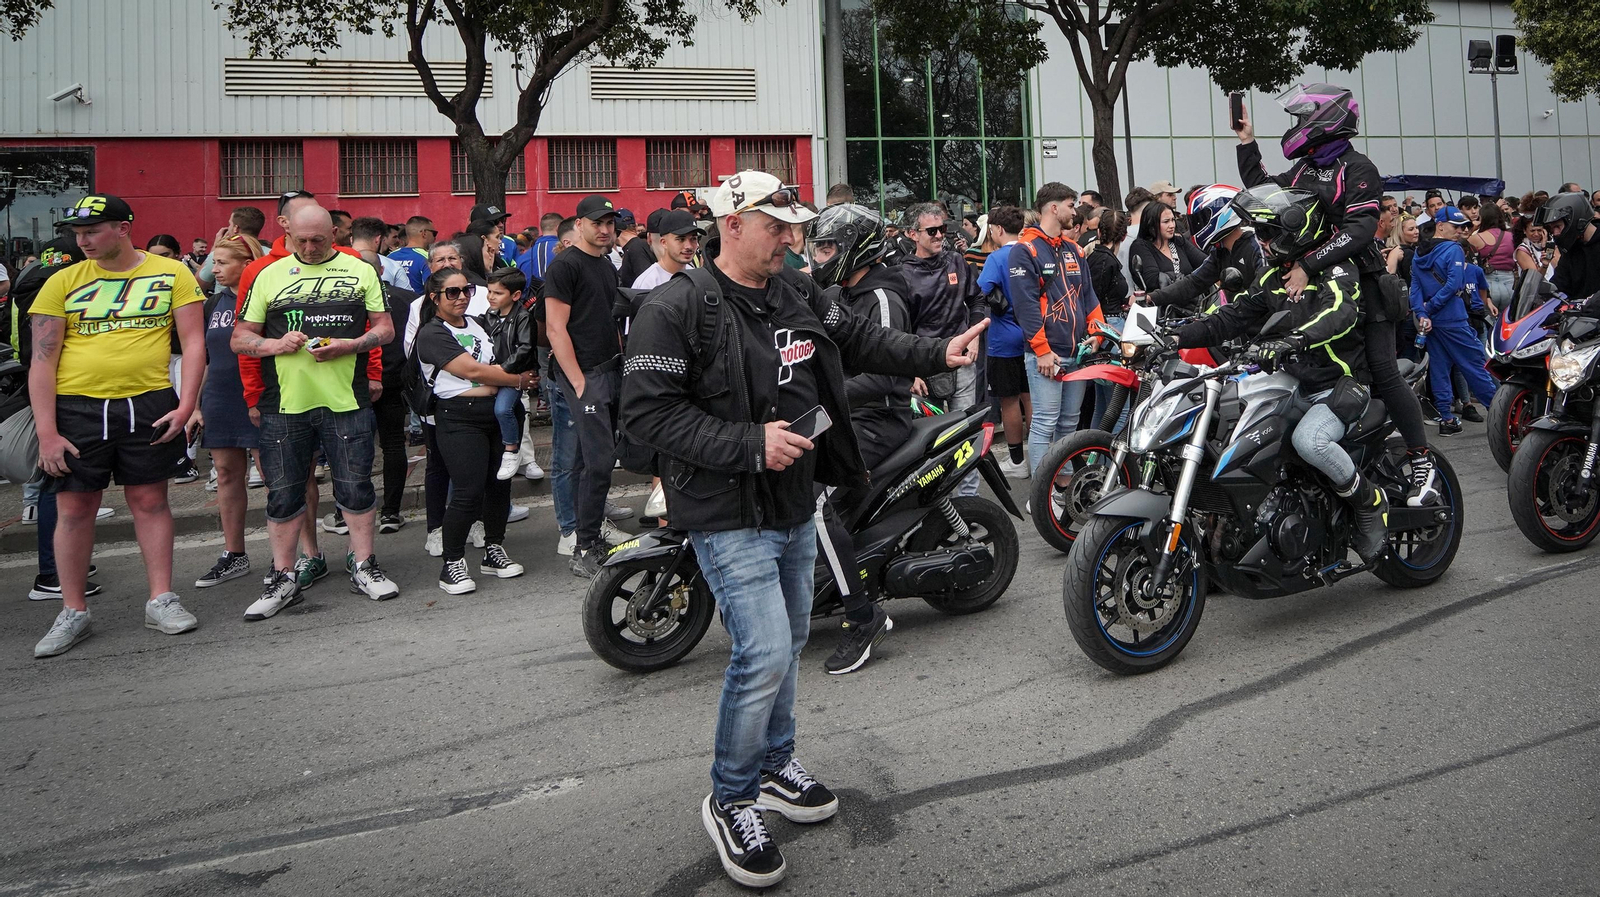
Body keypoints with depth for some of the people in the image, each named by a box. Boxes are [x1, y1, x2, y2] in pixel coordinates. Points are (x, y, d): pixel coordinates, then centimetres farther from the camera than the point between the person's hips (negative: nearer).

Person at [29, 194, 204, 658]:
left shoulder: (172, 273, 2)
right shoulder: (62, 283, 3)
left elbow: (193, 341, 1)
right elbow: (42, 362, 2)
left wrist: (186, 404, -10)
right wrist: (46, 432, -5)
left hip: (150, 404, -1)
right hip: (77, 407, 1)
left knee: (150, 500, 6)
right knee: (73, 508, 5)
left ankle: (161, 600, 16)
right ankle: (73, 612, 17)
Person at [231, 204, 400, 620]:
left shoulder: (360, 270, 9)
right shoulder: (268, 275, 10)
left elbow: (386, 328, 6)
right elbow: (240, 338, 11)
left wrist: (349, 345, -11)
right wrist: (276, 344, -9)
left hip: (346, 400, -1)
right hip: (283, 403, 1)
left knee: (356, 486, 3)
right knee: (283, 493, 5)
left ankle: (363, 566, 18)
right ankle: (283, 579, 16)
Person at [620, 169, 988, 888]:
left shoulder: (797, 292, 6)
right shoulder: (676, 309, -16)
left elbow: (861, 340, 15)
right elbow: (646, 410, -21)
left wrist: (938, 353, 2)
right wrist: (750, 445, -25)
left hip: (795, 504, 8)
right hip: (730, 515, -8)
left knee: (788, 641, 19)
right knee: (764, 653, -13)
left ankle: (774, 764, 41)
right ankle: (730, 801, 9)